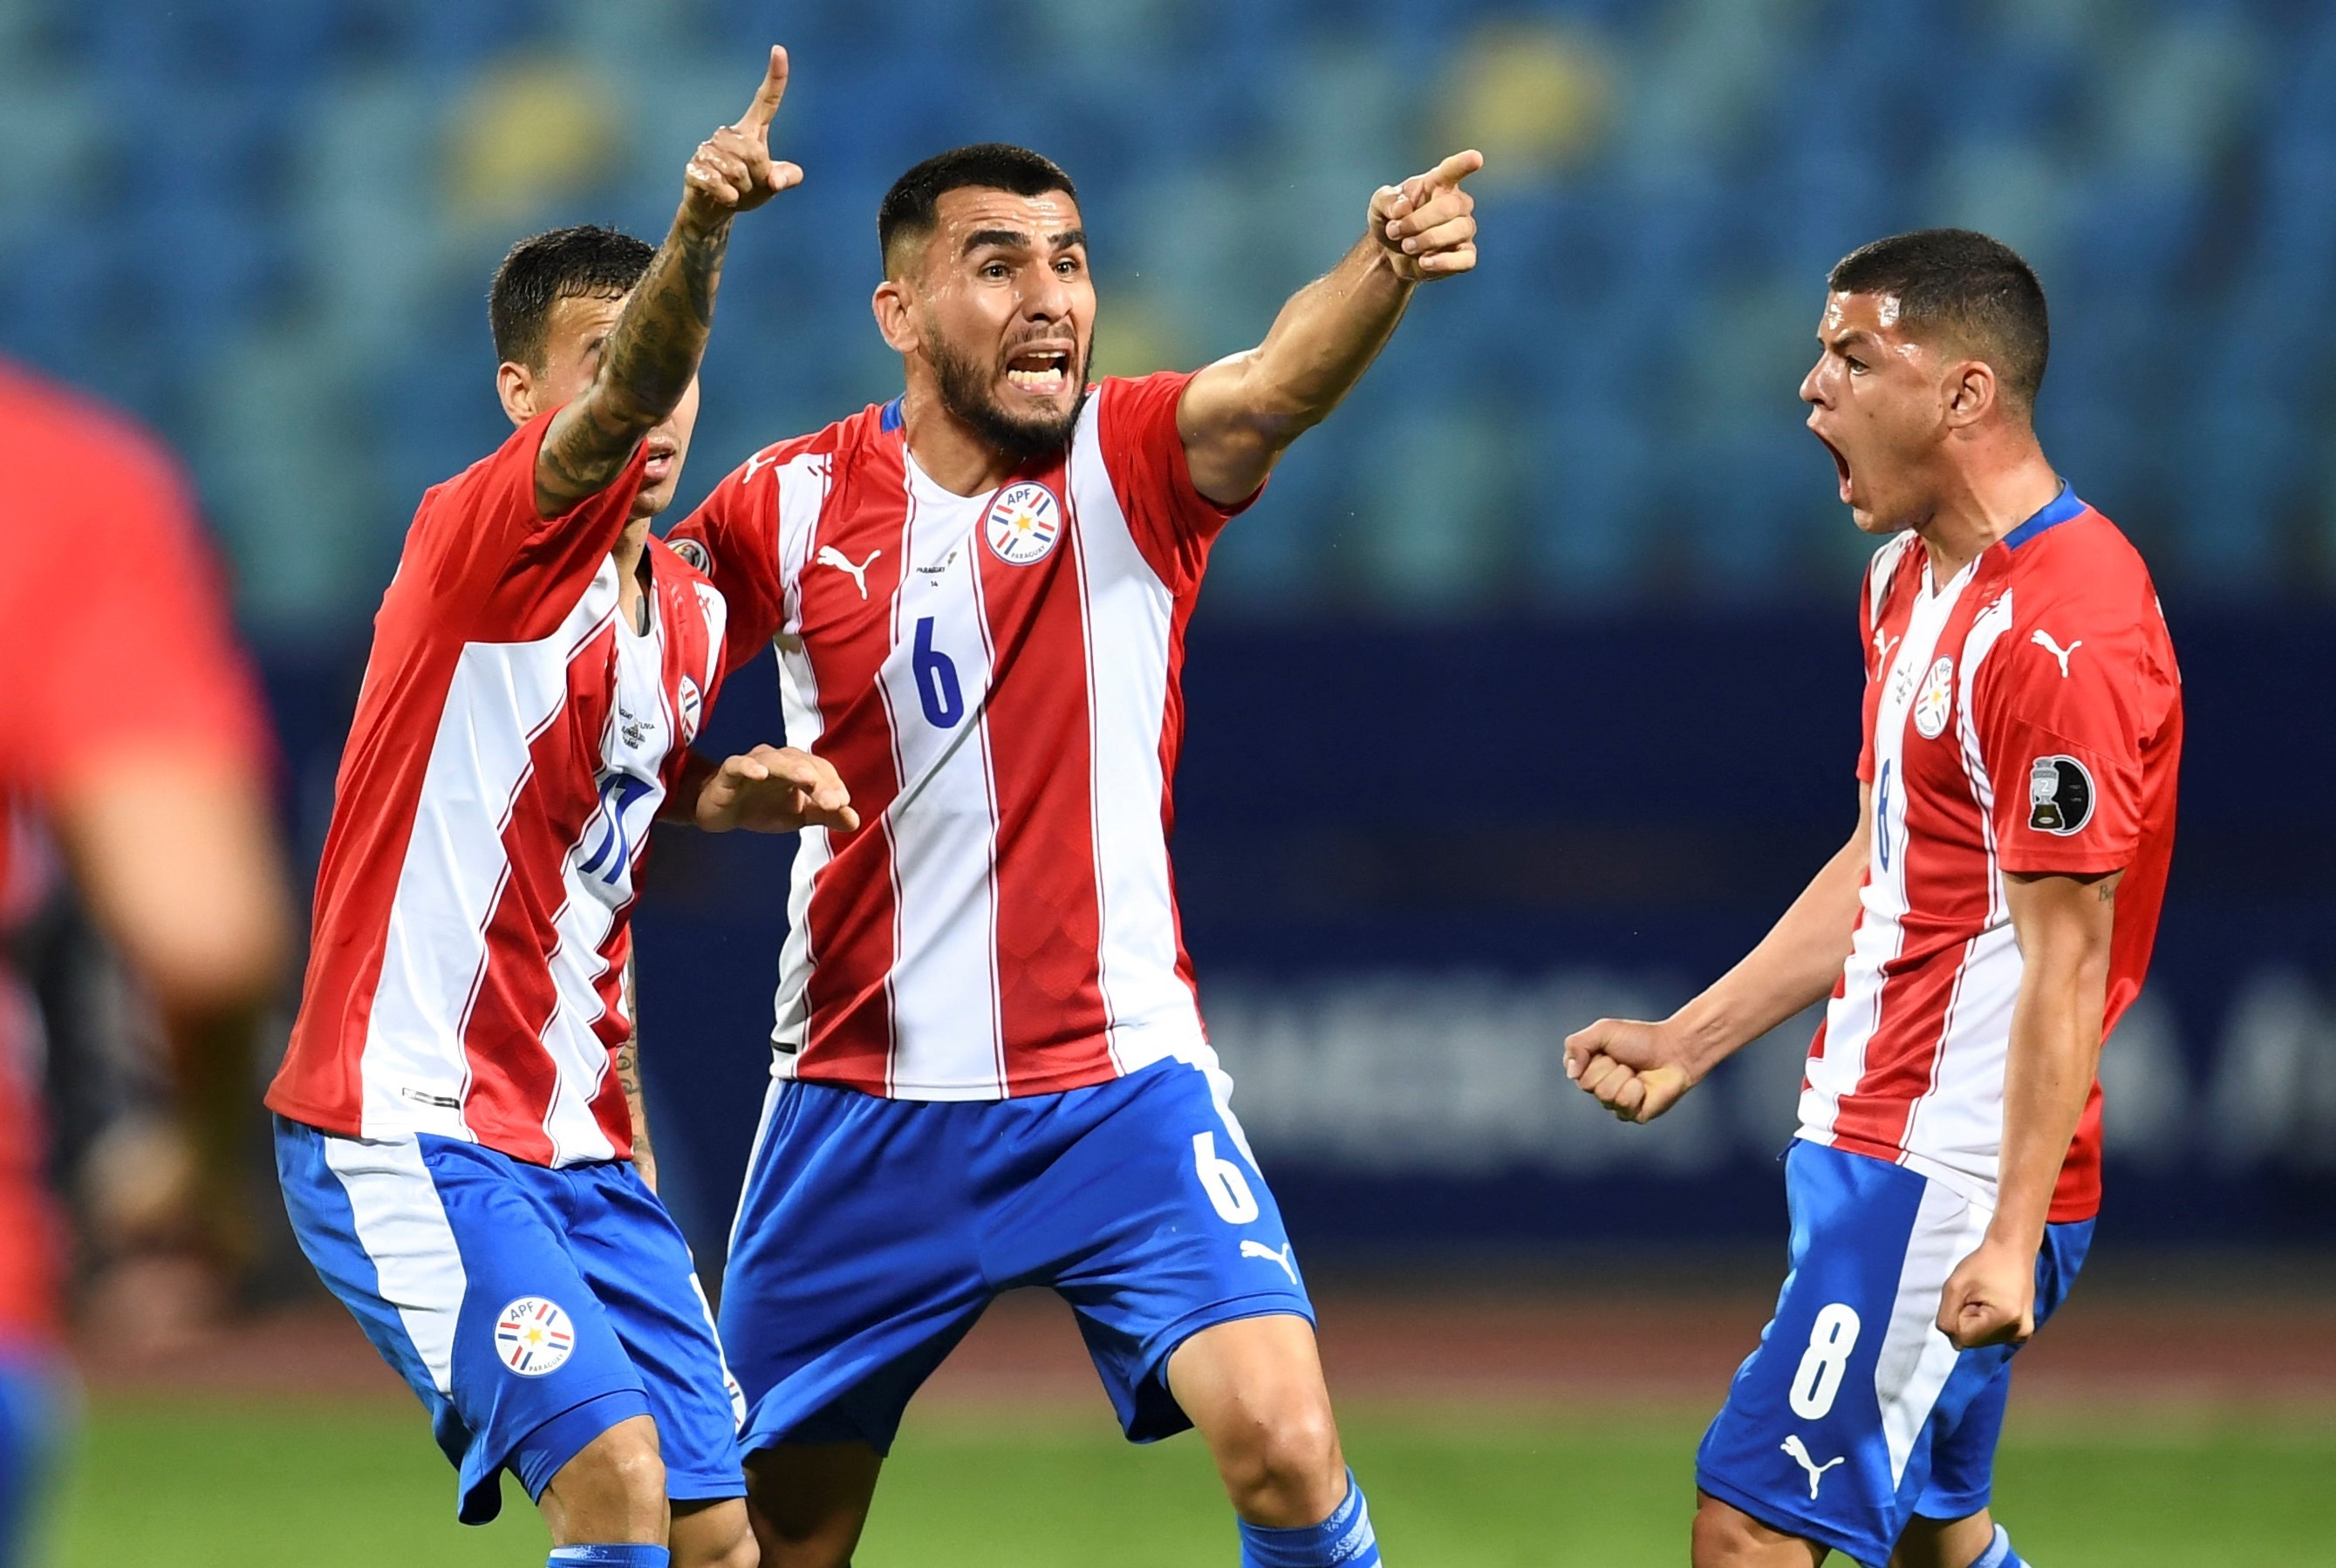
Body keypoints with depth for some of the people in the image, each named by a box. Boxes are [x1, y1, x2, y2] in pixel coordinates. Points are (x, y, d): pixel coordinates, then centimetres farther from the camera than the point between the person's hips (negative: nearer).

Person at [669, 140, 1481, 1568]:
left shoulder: (1133, 462, -6)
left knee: (1284, 1444, -20)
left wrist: (1386, 267, -48)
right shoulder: (793, 504, -1)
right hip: (864, 1111, 2)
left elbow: (1278, 383, -27)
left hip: (1117, 1087, -2)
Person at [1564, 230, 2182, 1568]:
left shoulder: (2062, 637, -19)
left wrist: (2012, 1239, -23)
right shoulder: (1910, 575, 12)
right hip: (1870, 1144, 10)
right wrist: (1690, 1042, 20)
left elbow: (2067, 963, -21)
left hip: (1953, 1181, -10)